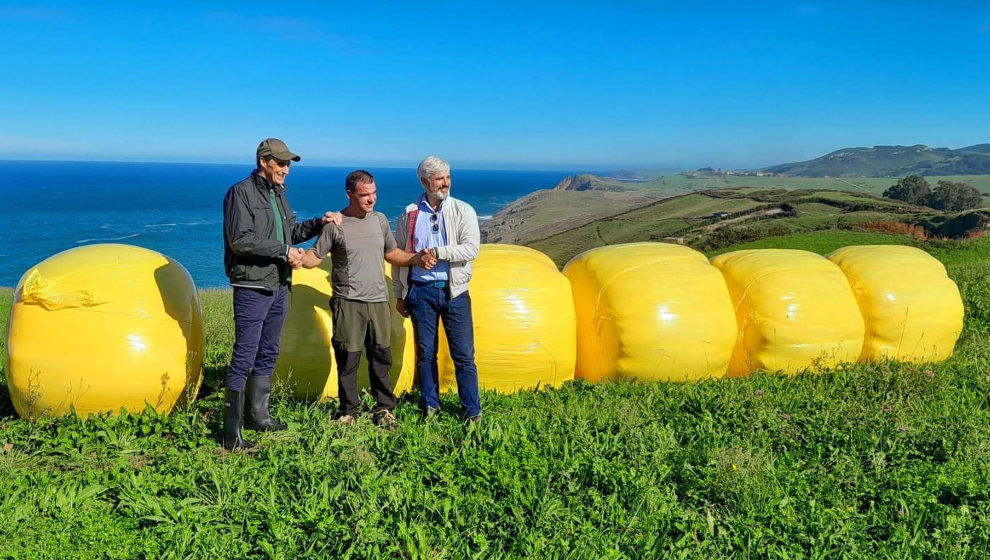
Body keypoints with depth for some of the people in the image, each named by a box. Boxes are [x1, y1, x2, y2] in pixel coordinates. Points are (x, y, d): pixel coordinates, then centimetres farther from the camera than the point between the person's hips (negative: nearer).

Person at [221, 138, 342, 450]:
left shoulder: (278, 194, 15)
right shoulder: (242, 193, -10)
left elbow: (291, 232, 23)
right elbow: (240, 240, -20)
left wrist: (319, 223, 10)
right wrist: (283, 251, -18)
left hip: (279, 286, 9)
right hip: (252, 287, -8)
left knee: (268, 355, 15)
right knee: (244, 357, -7)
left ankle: (259, 416, 27)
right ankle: (232, 432, -2)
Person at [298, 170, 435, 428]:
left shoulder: (380, 220, 8)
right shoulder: (335, 225, -7)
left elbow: (392, 253, 19)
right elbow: (315, 257, -4)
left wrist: (417, 259, 5)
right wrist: (298, 258, -25)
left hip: (378, 302, 4)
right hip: (348, 303, -4)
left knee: (381, 357, 10)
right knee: (347, 360, 2)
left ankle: (384, 409, 23)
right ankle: (349, 411, 18)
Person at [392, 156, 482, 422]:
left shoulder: (463, 210, 0)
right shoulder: (409, 215, 5)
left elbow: (471, 249, -11)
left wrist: (437, 252, -18)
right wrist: (400, 295, 11)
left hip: (454, 292, -1)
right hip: (421, 292, 1)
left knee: (464, 354, 2)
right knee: (425, 353, 10)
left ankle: (472, 410, 14)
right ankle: (429, 405, 25)